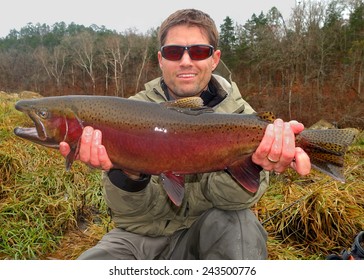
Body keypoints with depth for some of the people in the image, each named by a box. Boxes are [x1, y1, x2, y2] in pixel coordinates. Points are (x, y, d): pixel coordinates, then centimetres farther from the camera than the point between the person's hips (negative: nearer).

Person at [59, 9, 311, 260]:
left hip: (203, 236, 1)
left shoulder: (238, 113, -6)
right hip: (142, 236, 1)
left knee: (236, 221, -29)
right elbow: (134, 210, -14)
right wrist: (129, 173, -36)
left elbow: (222, 194, -18)